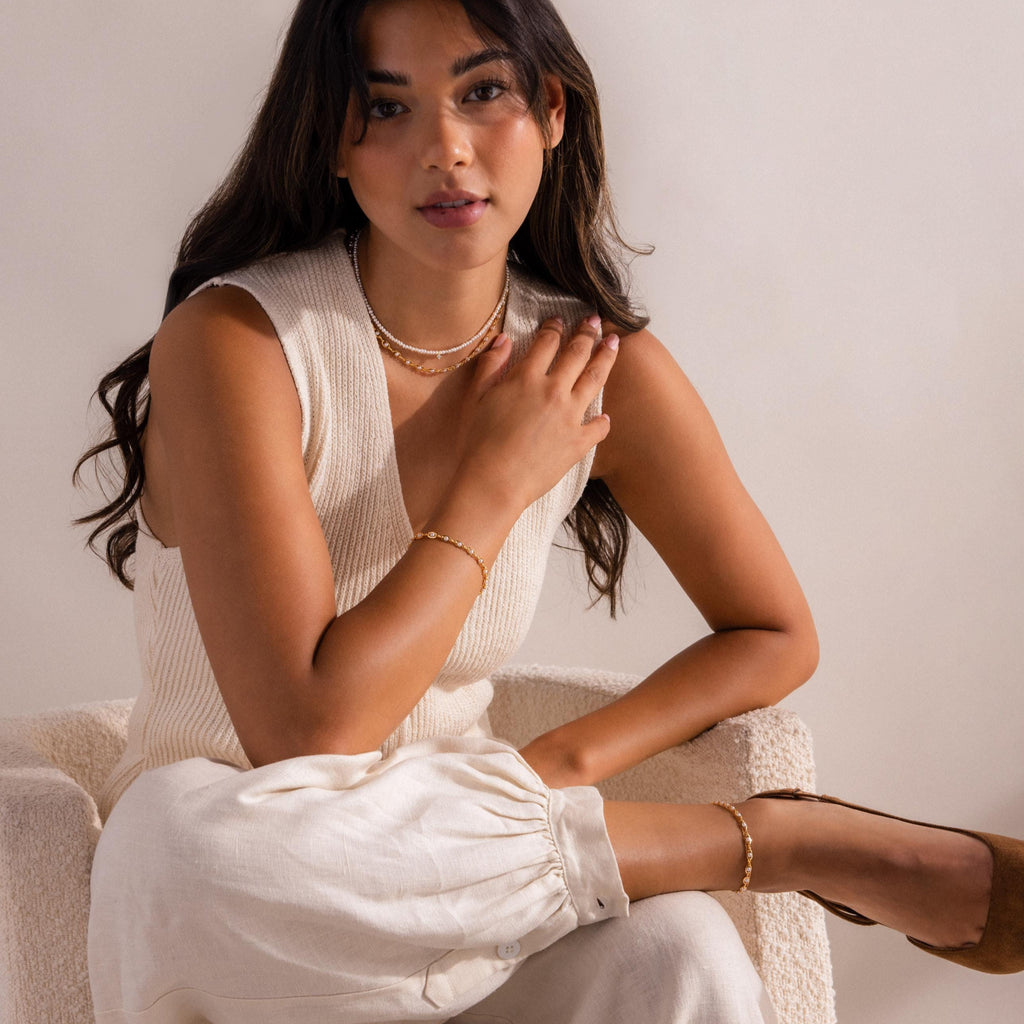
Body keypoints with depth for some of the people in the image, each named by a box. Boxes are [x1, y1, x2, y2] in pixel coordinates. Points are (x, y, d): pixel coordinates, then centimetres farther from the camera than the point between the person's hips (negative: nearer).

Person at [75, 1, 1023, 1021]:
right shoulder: (234, 338, -17)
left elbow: (775, 635, 8)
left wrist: (563, 764, -10)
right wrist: (497, 481, -16)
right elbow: (300, 731, -24)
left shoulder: (602, 367, -3)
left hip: (450, 873, 1)